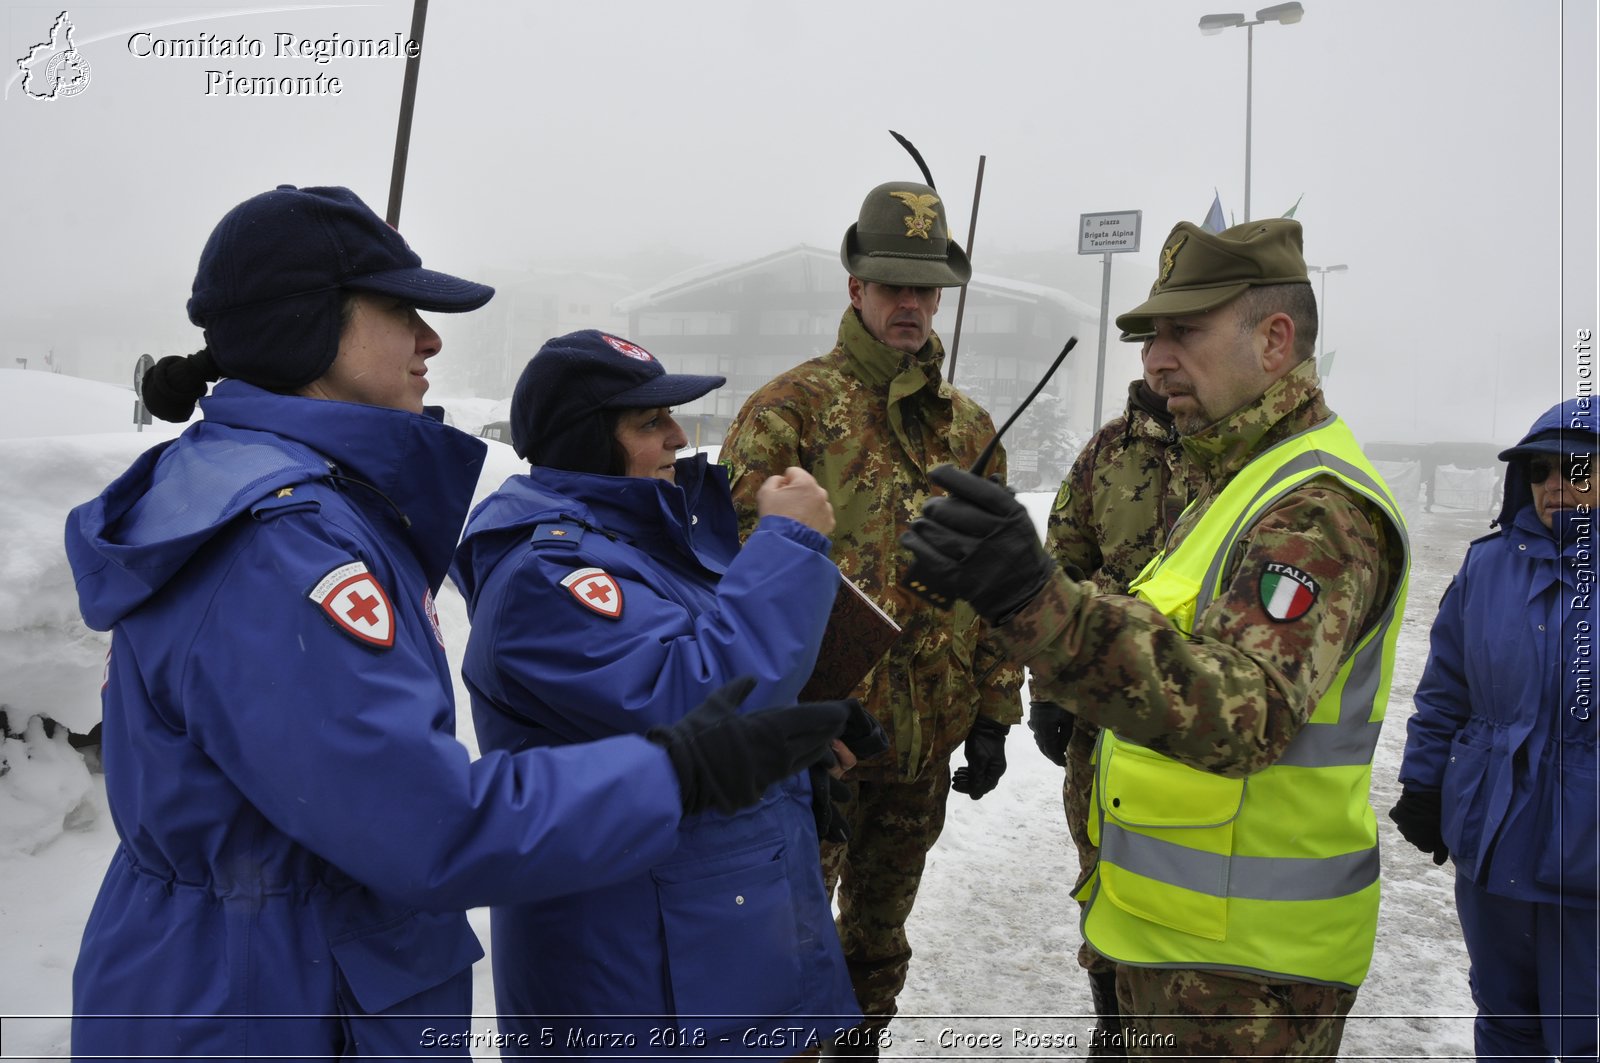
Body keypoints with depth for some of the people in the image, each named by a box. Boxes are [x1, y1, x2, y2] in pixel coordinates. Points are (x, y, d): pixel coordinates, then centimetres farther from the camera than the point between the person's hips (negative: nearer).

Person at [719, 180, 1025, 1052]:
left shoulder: (969, 426, 9)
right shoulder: (791, 408, -7)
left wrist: (994, 713, 9)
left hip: (924, 743, 5)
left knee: (881, 927, 21)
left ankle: (862, 1039, 41)